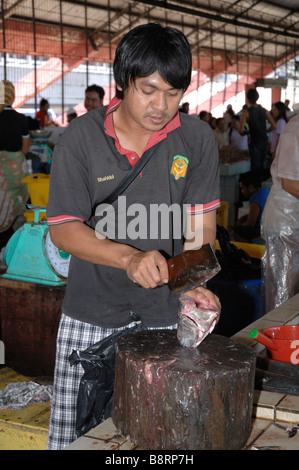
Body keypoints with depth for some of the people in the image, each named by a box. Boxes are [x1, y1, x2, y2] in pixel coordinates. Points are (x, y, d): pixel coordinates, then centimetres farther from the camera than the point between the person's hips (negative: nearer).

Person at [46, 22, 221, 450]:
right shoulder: (81, 138, -8)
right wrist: (129, 257, -25)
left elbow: (200, 225, -1)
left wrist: (193, 282, -21)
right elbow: (63, 229, -9)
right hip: (91, 316, 0)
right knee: (72, 432, 5)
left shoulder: (198, 139, -3)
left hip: (166, 314, 1)